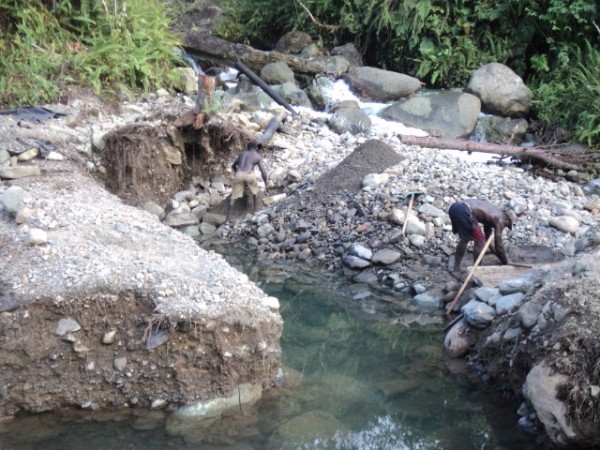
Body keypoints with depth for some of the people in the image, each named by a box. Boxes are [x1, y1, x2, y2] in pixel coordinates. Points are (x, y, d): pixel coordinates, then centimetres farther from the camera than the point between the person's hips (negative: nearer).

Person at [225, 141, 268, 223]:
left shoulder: (242, 153, 27)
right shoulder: (257, 156, 15)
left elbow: (233, 165, 37)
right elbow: (263, 171, 6)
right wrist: (266, 184, 16)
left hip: (238, 175, 3)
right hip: (248, 175, -3)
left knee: (233, 197, 7)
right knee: (255, 189, 30)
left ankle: (227, 219, -3)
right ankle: (254, 209, 34)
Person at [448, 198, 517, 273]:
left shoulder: (491, 214, 31)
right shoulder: (500, 219, 7)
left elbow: (488, 238, 43)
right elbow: (498, 245, 9)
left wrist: (497, 254, 53)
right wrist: (506, 263, 21)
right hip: (463, 211, -9)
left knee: (464, 239, 27)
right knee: (480, 241, 6)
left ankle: (456, 267, 31)